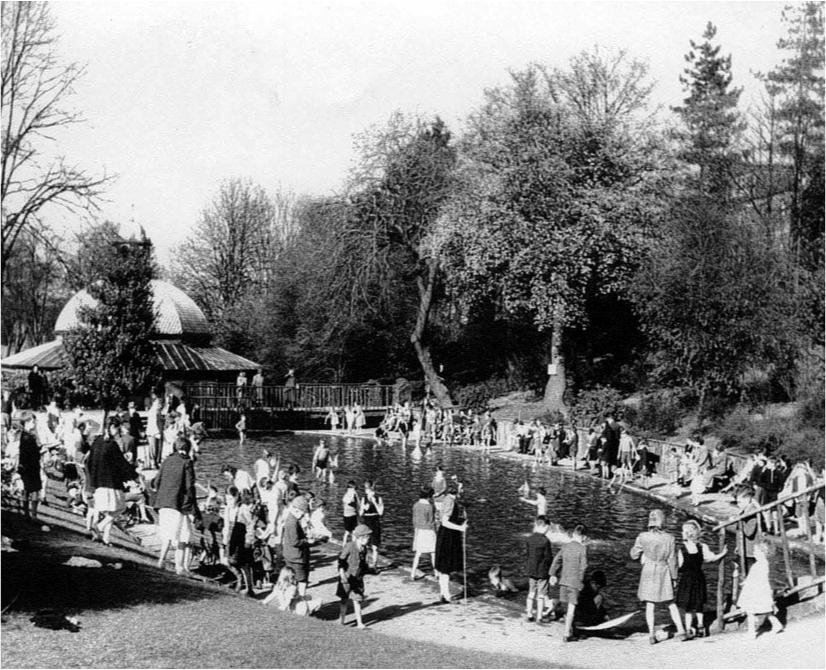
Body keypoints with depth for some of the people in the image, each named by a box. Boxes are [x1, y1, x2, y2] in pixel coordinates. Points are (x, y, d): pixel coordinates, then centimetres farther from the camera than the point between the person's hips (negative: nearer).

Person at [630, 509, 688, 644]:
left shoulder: (643, 537, -10)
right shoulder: (669, 539, -10)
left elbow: (634, 555, 1)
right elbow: (672, 560, -4)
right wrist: (674, 577, 6)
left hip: (648, 572, 0)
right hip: (664, 572, 0)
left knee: (650, 605, 6)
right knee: (671, 604, 13)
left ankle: (651, 634, 3)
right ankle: (681, 630, 10)